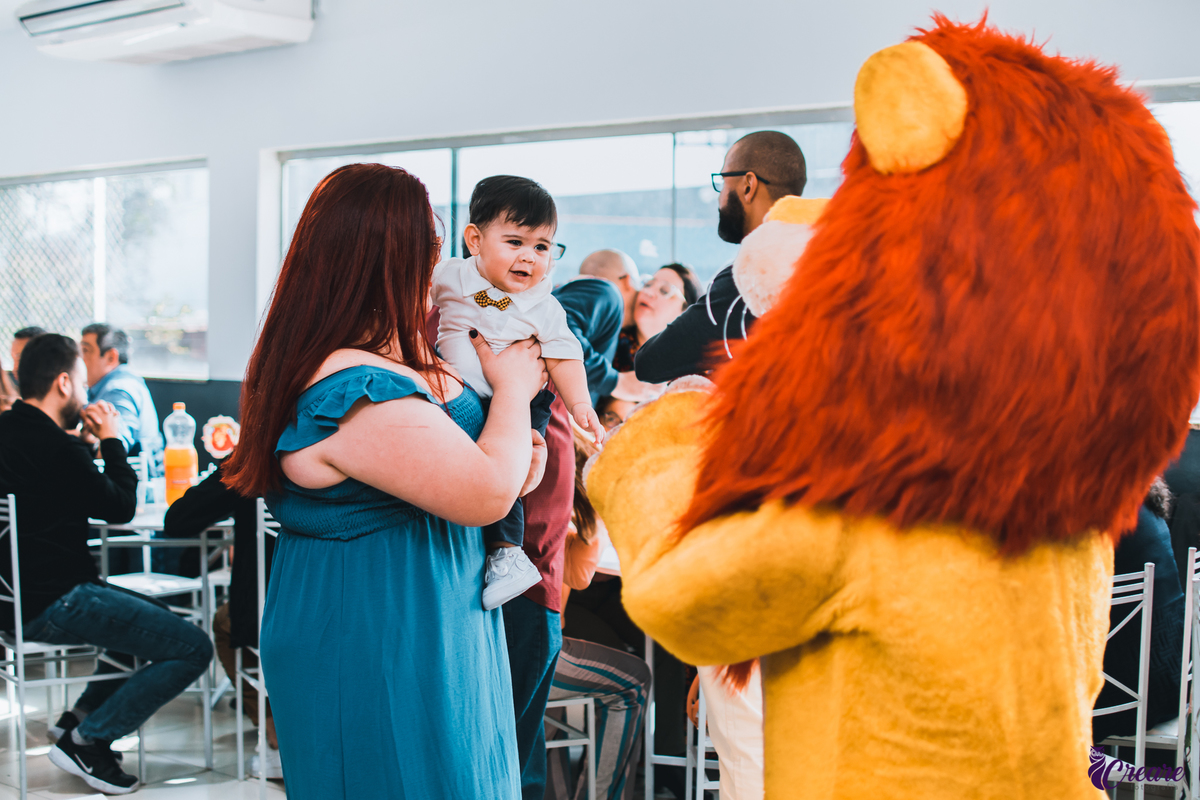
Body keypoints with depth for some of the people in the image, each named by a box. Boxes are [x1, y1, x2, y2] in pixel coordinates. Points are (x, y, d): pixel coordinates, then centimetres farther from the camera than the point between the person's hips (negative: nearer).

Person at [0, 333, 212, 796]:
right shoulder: (54, 447, -21)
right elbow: (122, 508, -8)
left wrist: (87, 440, 12)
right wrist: (111, 440, 3)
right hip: (52, 605, -11)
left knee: (152, 615, 29)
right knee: (193, 649, -12)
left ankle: (80, 717, 22)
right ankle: (86, 740, -3)